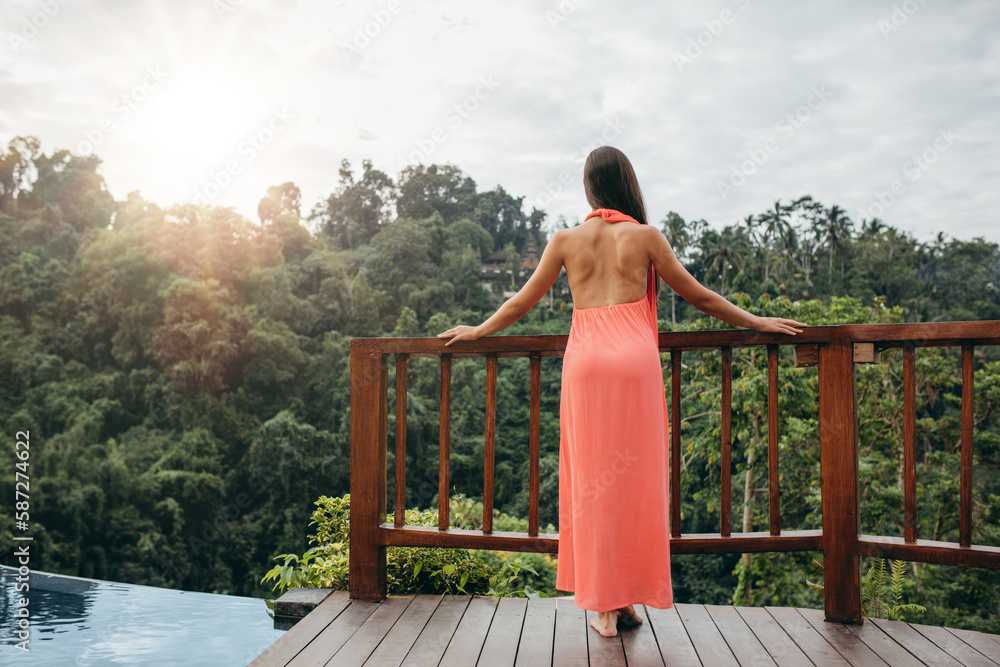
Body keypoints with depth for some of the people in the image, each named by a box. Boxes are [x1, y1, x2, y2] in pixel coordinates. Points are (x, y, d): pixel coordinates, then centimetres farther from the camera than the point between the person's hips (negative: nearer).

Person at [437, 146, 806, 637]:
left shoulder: (565, 240, 9)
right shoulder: (644, 236, 5)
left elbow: (522, 303, 15)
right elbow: (697, 296, 11)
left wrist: (477, 331, 31)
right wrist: (755, 322, 23)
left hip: (584, 359, 1)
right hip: (635, 360, -1)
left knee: (593, 480, 6)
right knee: (635, 480, 7)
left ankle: (603, 606, 10)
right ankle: (628, 600, 14)